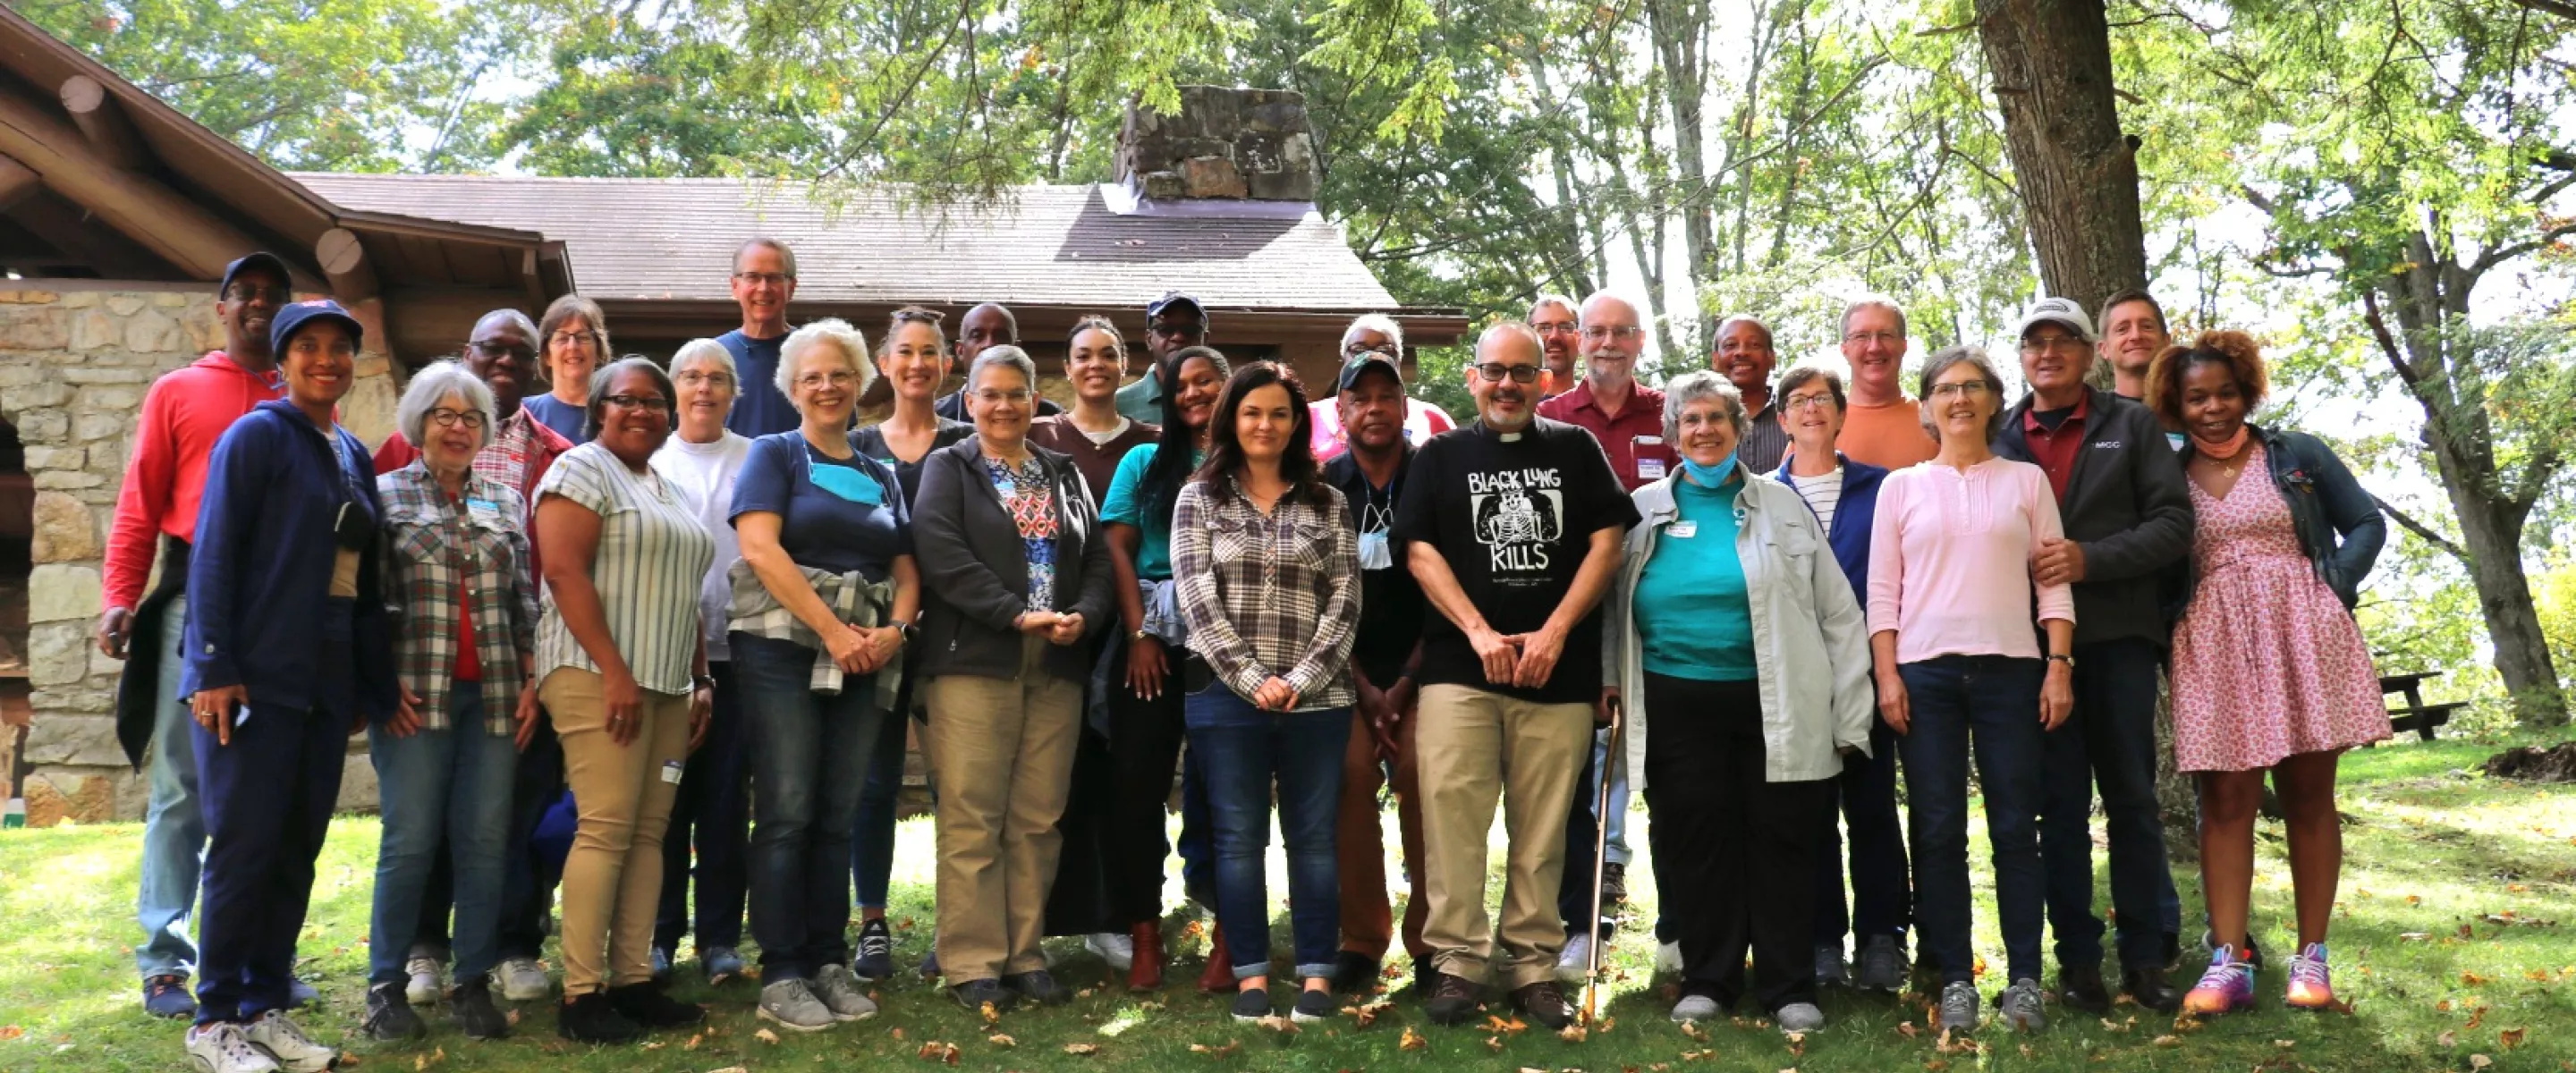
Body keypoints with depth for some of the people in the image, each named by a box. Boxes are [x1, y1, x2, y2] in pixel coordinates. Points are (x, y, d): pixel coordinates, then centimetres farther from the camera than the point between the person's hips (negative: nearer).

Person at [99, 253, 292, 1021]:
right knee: (181, 786, 0)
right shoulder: (176, 392, 9)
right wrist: (119, 599, -9)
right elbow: (139, 506, 3)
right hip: (196, 598, -1)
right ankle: (164, 962, 6)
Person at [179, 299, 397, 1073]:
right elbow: (214, 553, -10)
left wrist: (370, 686, 13)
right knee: (246, 845, -3)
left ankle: (266, 1007, 18)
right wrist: (213, 668, -17)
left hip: (327, 683, 7)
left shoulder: (353, 455, 15)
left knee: (297, 851, 9)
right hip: (257, 679, -6)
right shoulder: (257, 435, -4)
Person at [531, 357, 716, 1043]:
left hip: (667, 682, 8)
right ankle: (580, 996, -5)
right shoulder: (582, 469, -3)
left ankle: (633, 980, 11)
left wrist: (700, 682, 16)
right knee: (605, 828, -10)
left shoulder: (667, 491, 21)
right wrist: (614, 671, -20)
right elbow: (563, 571, -14)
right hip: (599, 675, -8)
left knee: (649, 831, 6)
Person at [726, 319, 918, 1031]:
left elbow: (906, 570, 14)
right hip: (784, 650, -4)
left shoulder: (881, 476, 17)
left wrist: (895, 630, -8)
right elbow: (759, 547, -11)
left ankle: (829, 964, 13)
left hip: (864, 658, 4)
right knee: (788, 814, -6)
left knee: (839, 818, 6)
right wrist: (832, 630, -15)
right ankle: (781, 975, 0)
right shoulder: (775, 454, 3)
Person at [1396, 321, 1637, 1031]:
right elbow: (1420, 552, 2)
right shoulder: (1441, 456, 10)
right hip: (1459, 668, 0)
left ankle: (1534, 966, 12)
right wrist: (1478, 632, -10)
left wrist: (1554, 633, -7)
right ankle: (1458, 961, 3)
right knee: (1451, 815, -6)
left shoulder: (1575, 451, 11)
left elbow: (1607, 543, 4)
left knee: (1543, 828, 3)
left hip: (1560, 673, 0)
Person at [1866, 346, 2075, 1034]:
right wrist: (1886, 675, -4)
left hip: (2010, 667, 0)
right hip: (1925, 670, 0)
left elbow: (2053, 582, 6)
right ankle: (1954, 980, 8)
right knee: (1938, 829, 1)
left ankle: (2024, 978, 9)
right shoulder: (1901, 487, 8)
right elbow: (1882, 590, 5)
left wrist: (2059, 666, -3)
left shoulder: (2026, 481, 10)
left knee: (2015, 825, 1)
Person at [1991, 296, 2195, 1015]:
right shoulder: (1998, 440, 9)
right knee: (2060, 805, 4)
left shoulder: (2132, 426, 7)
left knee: (2132, 798, 5)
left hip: (2118, 637, 0)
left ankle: (2145, 957, 13)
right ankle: (2078, 958, 12)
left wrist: (2091, 559, -15)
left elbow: (2174, 523, -2)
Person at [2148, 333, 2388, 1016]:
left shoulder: (2297, 454, 7)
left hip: (2303, 634, 1)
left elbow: (2366, 524, 10)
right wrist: (2169, 633, -6)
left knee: (2309, 797, 3)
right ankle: (2228, 961, -4)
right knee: (2225, 801, -4)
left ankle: (2311, 957, 10)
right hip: (2216, 646, 0)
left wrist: (2336, 586, -4)